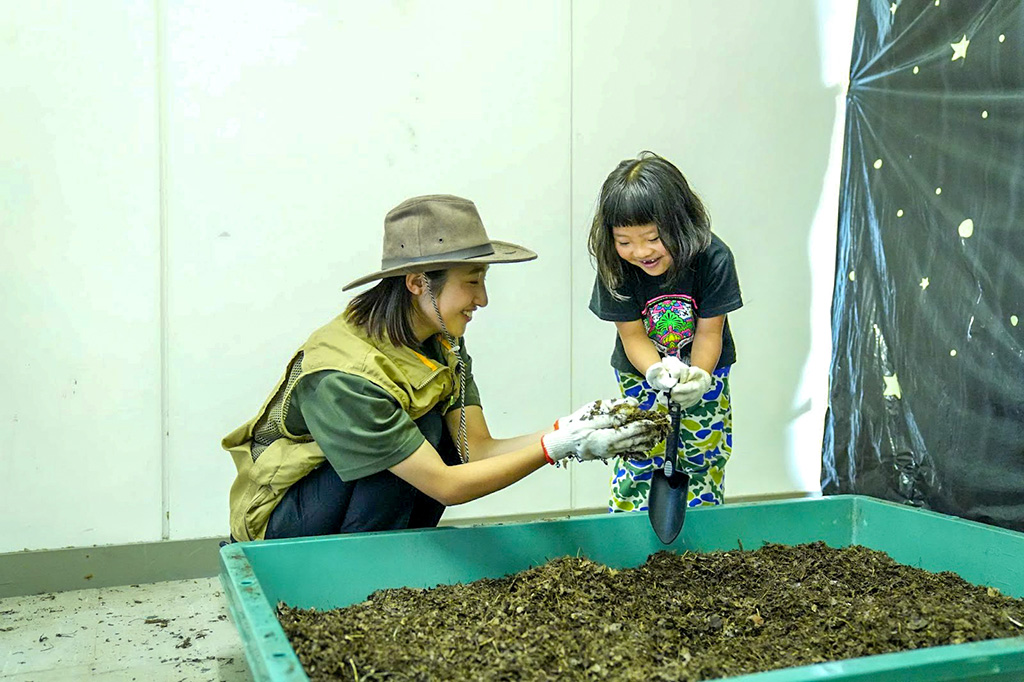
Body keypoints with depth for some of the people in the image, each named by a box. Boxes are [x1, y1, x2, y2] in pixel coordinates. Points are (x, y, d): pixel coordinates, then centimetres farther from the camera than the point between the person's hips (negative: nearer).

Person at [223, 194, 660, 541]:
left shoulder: (441, 342, -7)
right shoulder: (344, 374, -32)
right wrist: (557, 446, -33)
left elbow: (478, 449, -14)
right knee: (422, 431, -27)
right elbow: (446, 486, -30)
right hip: (280, 519, -8)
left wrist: (572, 429, -27)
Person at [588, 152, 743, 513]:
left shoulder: (713, 258, -25)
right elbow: (632, 335, -18)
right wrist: (657, 371, -37)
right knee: (640, 459, -4)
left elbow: (709, 332, -18)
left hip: (703, 367, 0)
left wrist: (698, 377, -35)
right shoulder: (615, 267, -23)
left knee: (702, 457, 5)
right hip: (641, 373, 0)